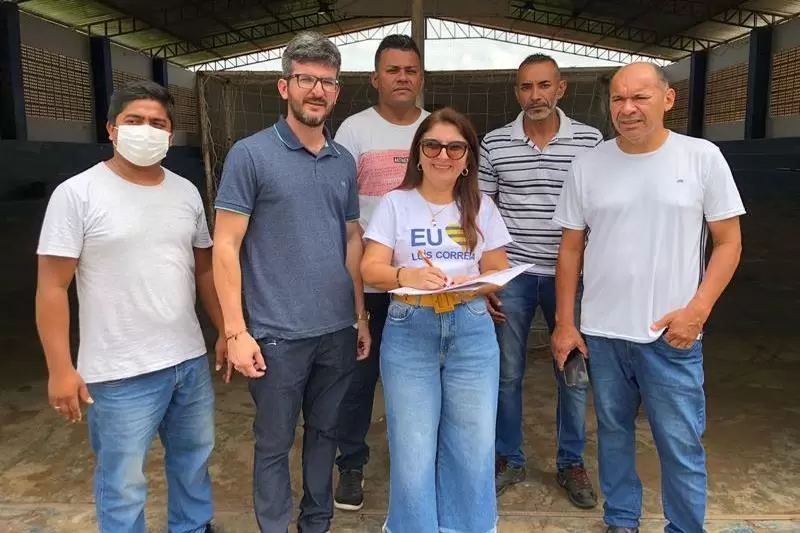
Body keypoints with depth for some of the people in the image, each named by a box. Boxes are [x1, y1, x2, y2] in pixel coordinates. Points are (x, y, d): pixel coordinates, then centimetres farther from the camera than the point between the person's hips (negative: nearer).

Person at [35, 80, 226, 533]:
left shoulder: (187, 192, 6)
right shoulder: (77, 194, -10)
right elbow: (53, 286, -10)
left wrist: (225, 332, 11)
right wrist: (60, 369, -12)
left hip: (191, 360, 5)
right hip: (121, 374, -5)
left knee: (194, 461, 21)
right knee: (124, 484, 9)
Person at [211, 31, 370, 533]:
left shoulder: (344, 161, 8)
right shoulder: (251, 154, -7)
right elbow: (226, 245, -9)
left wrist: (361, 316, 12)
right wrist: (236, 331, -14)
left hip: (337, 330, 5)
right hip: (278, 334, -5)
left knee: (325, 433, 19)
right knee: (274, 444, 11)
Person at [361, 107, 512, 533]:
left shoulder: (481, 208, 8)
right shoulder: (396, 203, 2)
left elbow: (498, 272, 8)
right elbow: (370, 270, -3)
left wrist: (468, 286, -14)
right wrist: (406, 276, -24)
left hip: (471, 331, 2)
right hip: (408, 332, -1)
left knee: (473, 446, 6)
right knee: (413, 449, 3)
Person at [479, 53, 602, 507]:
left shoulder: (591, 141, -1)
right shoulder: (495, 143, 1)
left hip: (571, 277, 0)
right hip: (511, 275, 0)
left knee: (575, 373, 10)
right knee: (508, 373, 10)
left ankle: (571, 463, 30)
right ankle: (510, 460, 28)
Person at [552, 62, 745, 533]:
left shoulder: (703, 157, -3)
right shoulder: (588, 165, 2)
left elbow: (729, 242, 0)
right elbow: (571, 249, 6)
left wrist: (697, 310, -12)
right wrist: (565, 323, 4)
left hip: (671, 334, -2)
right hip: (601, 332, 2)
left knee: (681, 445, 5)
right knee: (613, 431, 16)